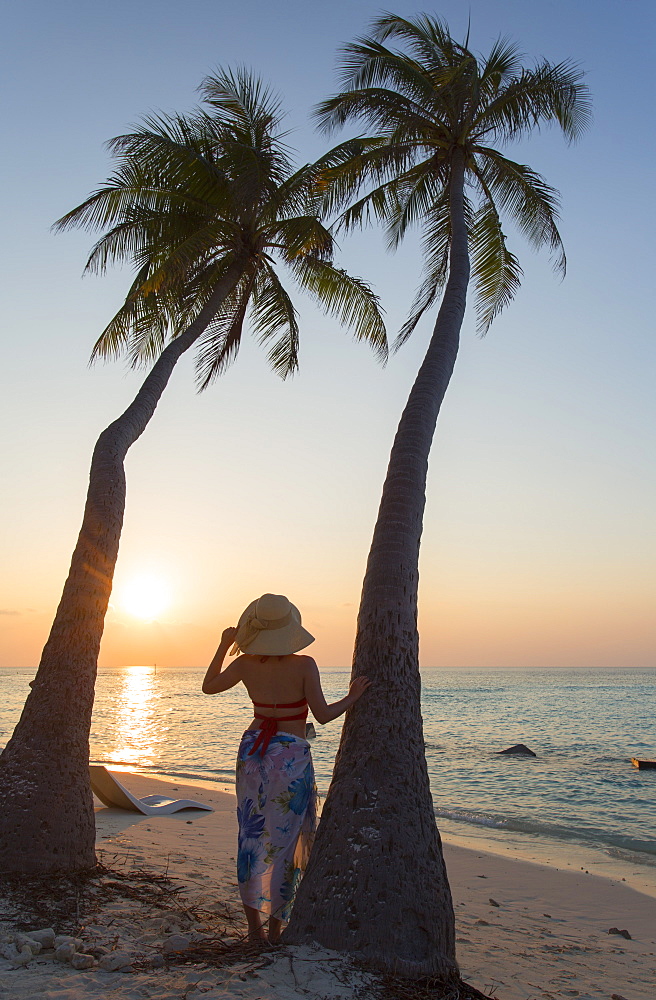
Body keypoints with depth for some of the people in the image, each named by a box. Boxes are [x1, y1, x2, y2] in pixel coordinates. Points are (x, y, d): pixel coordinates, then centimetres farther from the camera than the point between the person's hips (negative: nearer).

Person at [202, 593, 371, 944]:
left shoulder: (245, 664, -5)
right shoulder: (304, 665, -15)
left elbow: (208, 686, 11)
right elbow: (323, 715, -15)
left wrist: (223, 646, 16)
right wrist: (352, 697, 0)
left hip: (252, 752, 4)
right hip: (291, 757, -3)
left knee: (252, 836, 13)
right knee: (283, 841, 8)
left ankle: (254, 924, 20)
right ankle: (275, 927, 16)